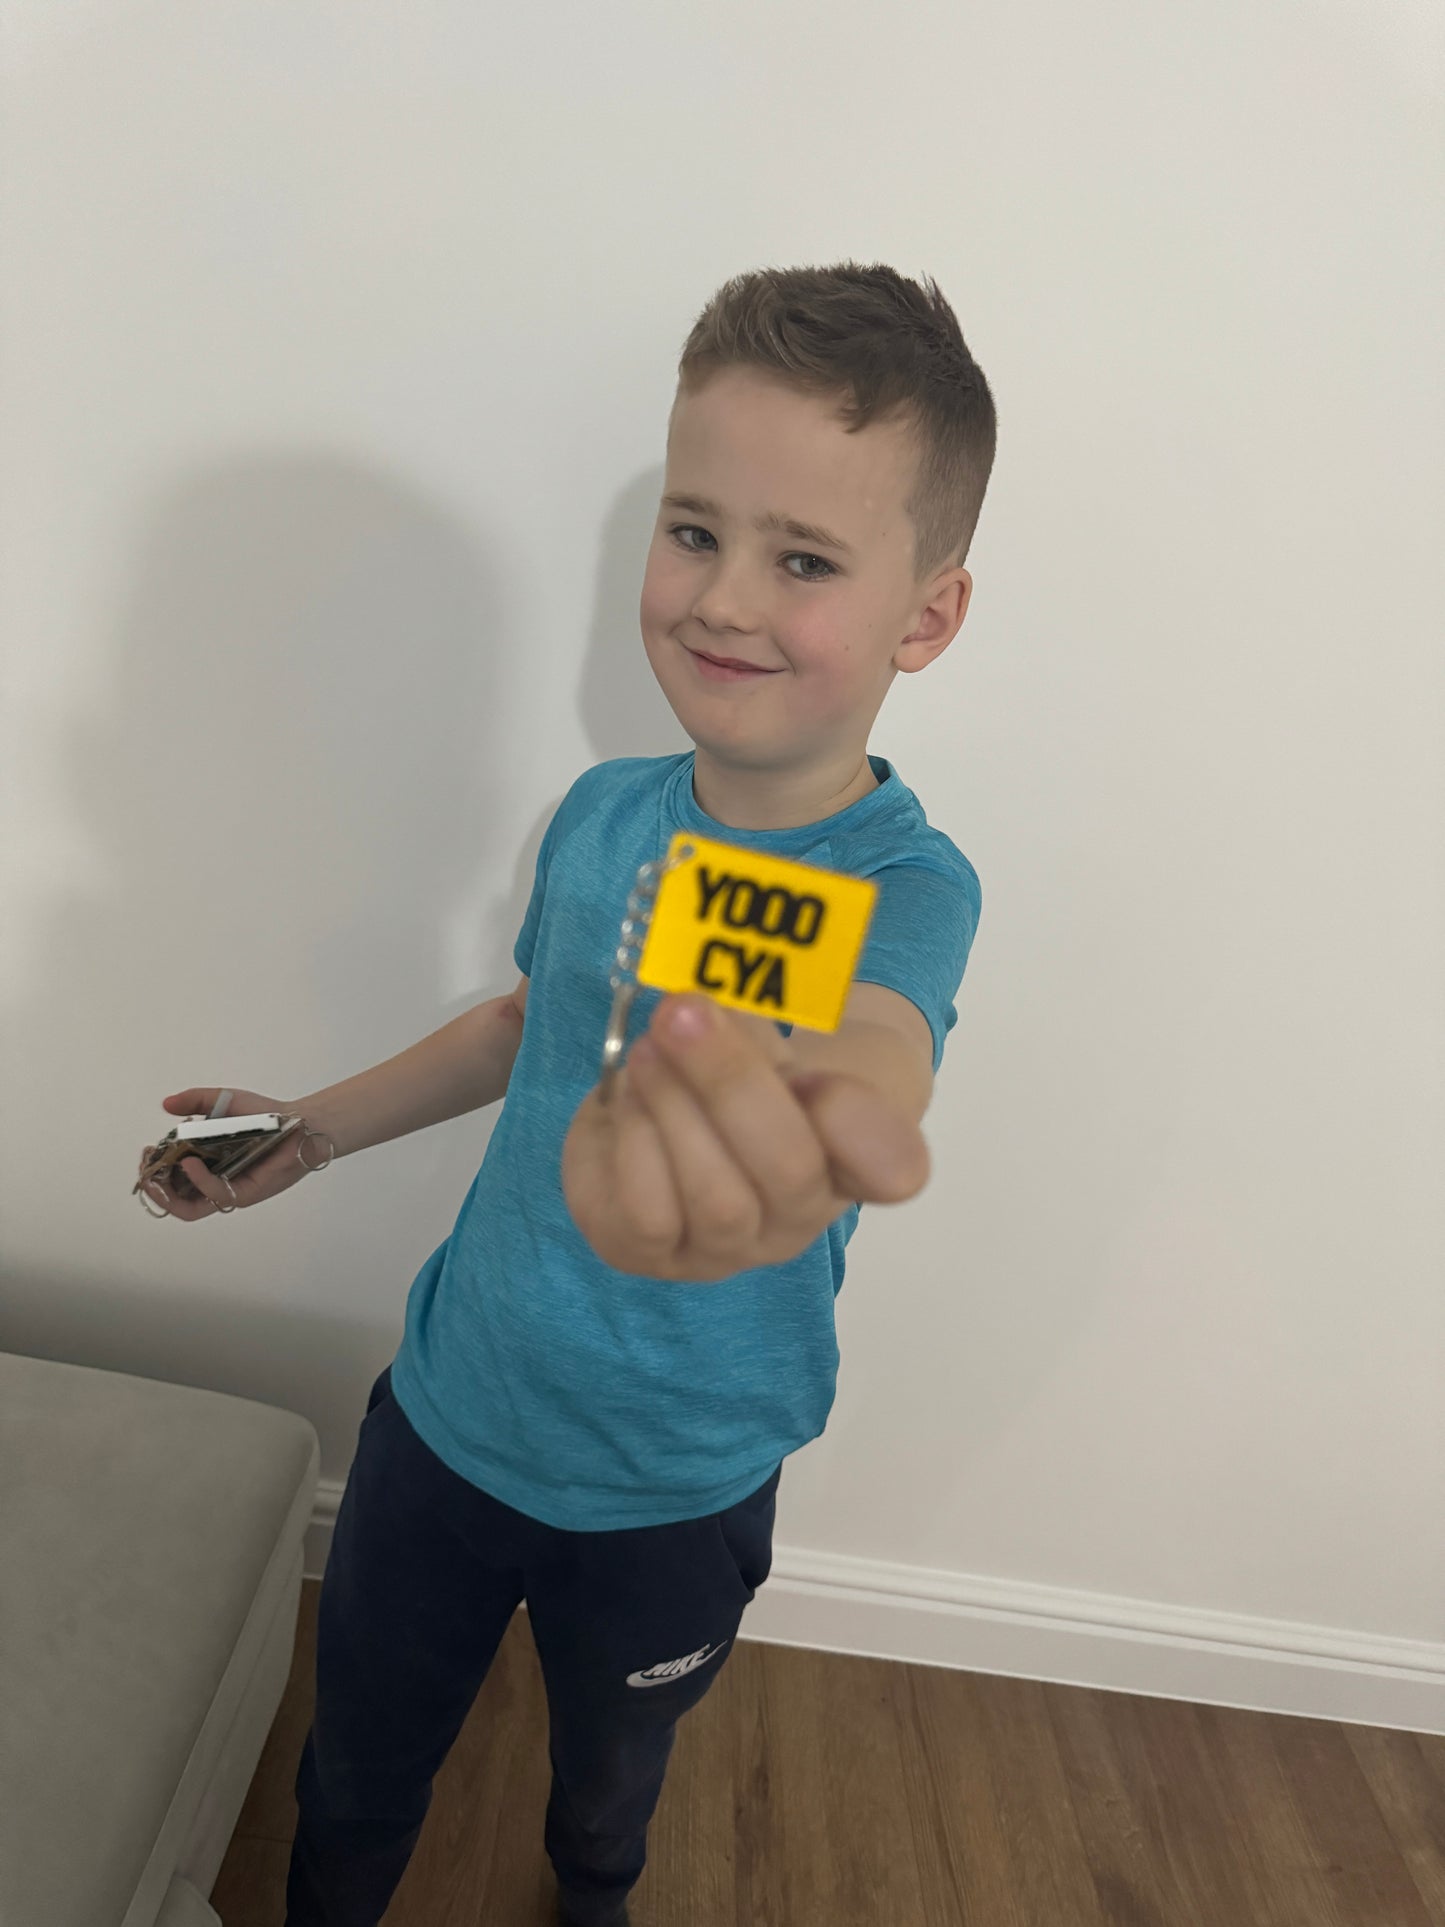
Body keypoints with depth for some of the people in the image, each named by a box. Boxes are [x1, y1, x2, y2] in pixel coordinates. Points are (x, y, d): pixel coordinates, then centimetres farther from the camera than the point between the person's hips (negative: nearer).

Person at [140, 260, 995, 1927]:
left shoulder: (906, 883, -25)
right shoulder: (605, 810, -10)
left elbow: (872, 1037, -48)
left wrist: (805, 1118, -72)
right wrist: (310, 1131, 8)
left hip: (669, 1496, -2)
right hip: (441, 1412, 3)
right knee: (348, 1785, 24)